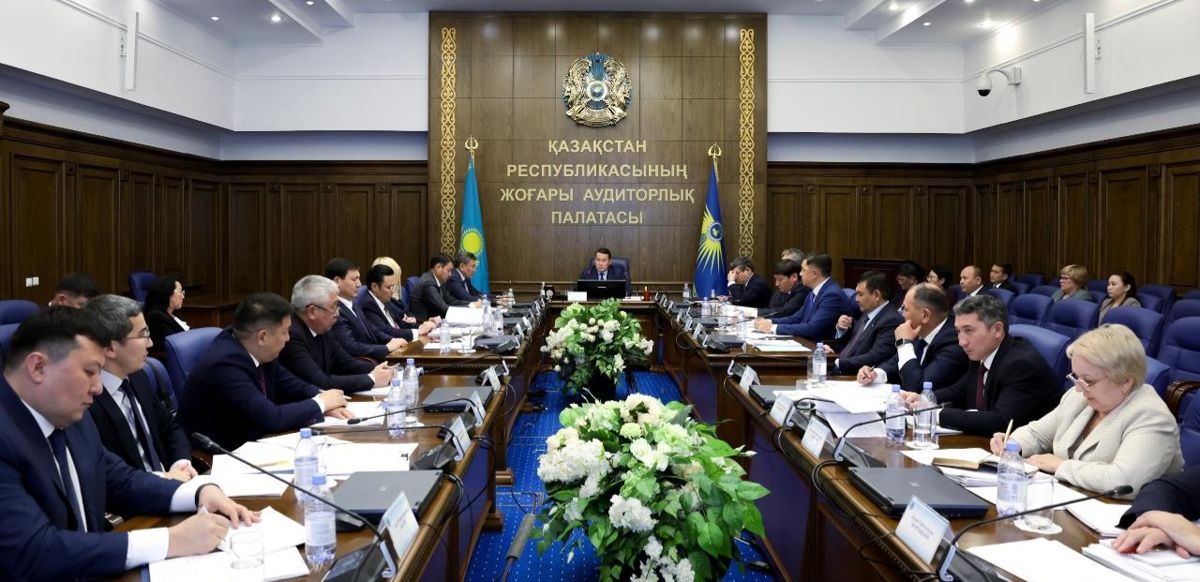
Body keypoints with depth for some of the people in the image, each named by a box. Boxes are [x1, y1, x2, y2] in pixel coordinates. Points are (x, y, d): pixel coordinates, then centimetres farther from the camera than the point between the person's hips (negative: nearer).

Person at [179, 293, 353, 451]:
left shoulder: (256, 351, -4)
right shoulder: (225, 365, -25)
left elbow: (287, 383, 10)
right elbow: (271, 418, -27)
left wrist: (322, 397, -8)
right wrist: (321, 403, -14)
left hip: (248, 441, 7)